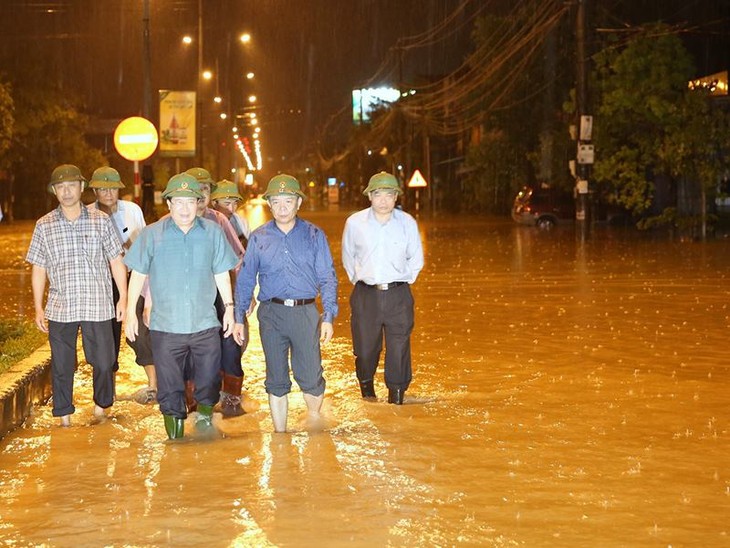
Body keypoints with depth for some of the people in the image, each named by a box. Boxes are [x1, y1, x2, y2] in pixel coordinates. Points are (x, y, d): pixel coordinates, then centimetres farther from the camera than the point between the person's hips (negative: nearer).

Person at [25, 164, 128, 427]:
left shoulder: (101, 221, 3)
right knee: (61, 366, 6)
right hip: (60, 308, 1)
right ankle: (64, 416, 20)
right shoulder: (44, 226, 4)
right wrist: (38, 307, 5)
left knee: (104, 362, 2)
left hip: (98, 306, -1)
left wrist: (123, 297, 1)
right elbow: (39, 269, 8)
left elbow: (116, 261, 6)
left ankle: (101, 406, 27)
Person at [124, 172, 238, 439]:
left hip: (205, 324, 1)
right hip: (165, 326, -1)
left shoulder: (212, 232, 3)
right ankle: (174, 419, 21)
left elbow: (221, 274, 11)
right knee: (169, 386, 6)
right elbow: (138, 274, 4)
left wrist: (229, 307, 9)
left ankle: (205, 408, 33)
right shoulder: (151, 234, -1)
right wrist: (130, 313, 3)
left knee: (209, 379, 9)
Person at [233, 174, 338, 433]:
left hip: (306, 313, -1)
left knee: (311, 377, -1)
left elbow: (327, 277, 3)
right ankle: (280, 433, 19)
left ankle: (315, 421, 26)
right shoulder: (258, 237, 7)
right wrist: (238, 318, 5)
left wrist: (328, 317, -6)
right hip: (271, 314, 1)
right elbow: (245, 279, 10)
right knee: (276, 379, 7)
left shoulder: (314, 235, 4)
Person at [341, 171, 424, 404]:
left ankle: (397, 394, 11)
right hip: (365, 295, 0)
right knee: (365, 347, 7)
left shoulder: (407, 223, 0)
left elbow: (416, 259, 13)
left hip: (398, 296, 0)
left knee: (399, 348, -2)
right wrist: (358, 280, 12)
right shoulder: (355, 222, 0)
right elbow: (348, 257, 15)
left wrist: (403, 281, 8)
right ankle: (366, 385, 33)